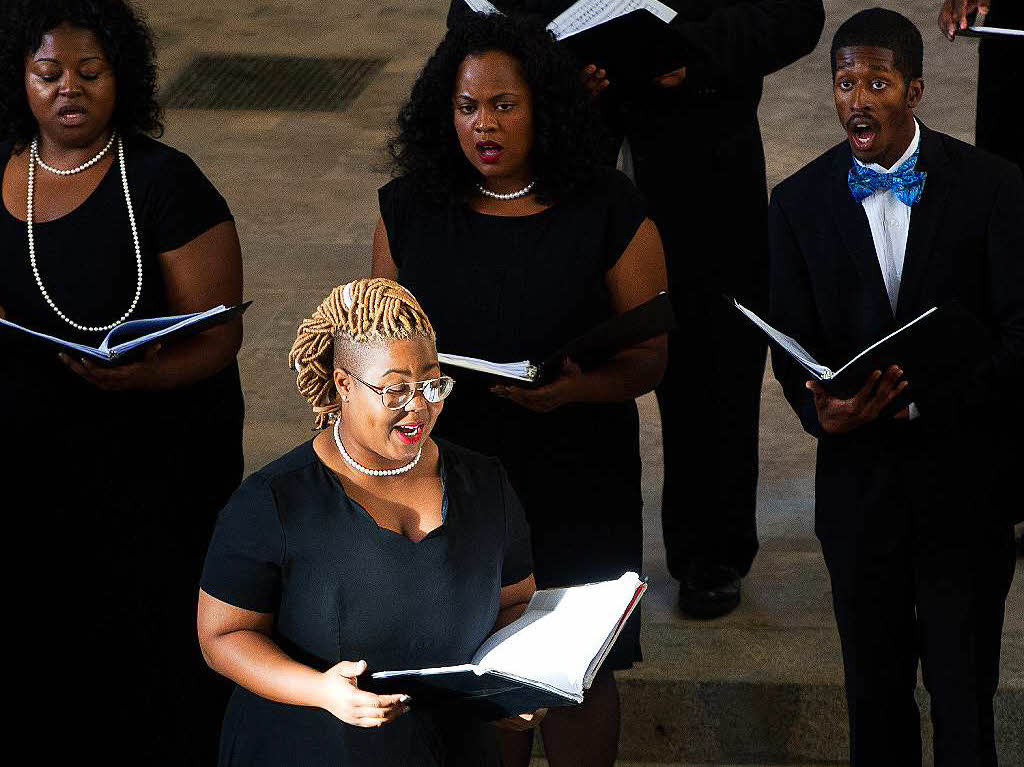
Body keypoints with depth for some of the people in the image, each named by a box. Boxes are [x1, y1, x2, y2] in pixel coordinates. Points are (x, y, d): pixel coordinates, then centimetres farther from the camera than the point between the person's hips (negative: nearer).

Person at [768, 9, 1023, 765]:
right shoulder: (801, 201, 2)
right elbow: (793, 345, 1)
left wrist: (918, 401, -22)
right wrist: (824, 409, -21)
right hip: (859, 473, 2)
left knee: (963, 690, 4)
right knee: (875, 687, 14)